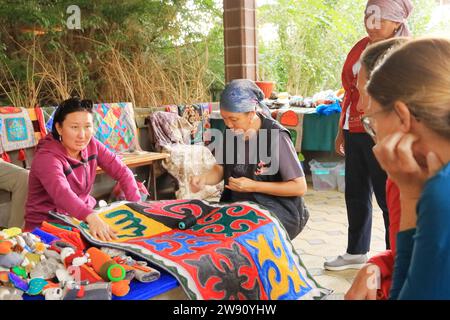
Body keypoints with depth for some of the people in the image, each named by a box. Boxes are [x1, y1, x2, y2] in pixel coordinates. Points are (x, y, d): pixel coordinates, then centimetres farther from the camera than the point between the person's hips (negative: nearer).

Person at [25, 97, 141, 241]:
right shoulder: (47, 157, -22)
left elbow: (122, 171, -3)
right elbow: (61, 192, -41)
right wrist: (91, 217, -58)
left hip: (84, 216, 6)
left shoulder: (92, 145, -2)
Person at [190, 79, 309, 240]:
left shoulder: (276, 136, -18)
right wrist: (204, 178, -14)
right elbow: (220, 169, 9)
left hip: (278, 211, -5)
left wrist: (253, 186, -19)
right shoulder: (230, 133, 0)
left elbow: (300, 187, -15)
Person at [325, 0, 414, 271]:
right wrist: (342, 130, 19)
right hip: (355, 134, 7)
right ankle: (356, 253, 30)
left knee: (388, 198, -2)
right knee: (356, 194, 15)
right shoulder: (361, 47, 13)